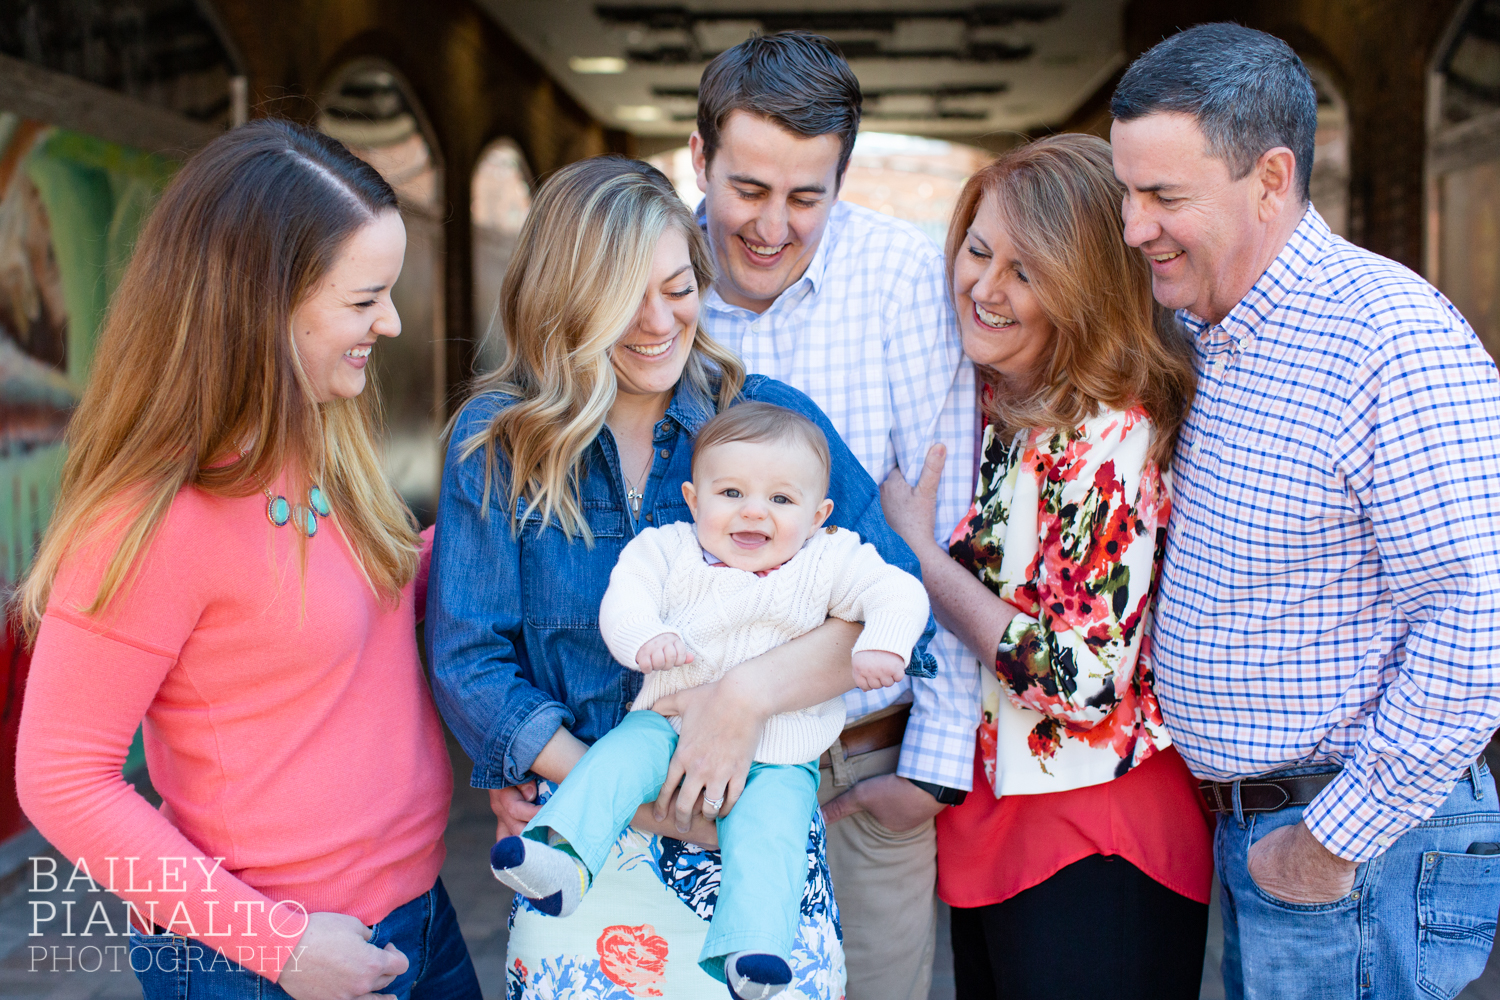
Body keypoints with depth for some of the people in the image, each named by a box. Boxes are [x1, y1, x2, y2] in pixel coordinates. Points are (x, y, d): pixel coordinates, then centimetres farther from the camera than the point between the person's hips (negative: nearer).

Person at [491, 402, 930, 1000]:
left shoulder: (830, 562, 1)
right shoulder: (669, 551, 3)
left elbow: (899, 594, -3)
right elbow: (623, 599, -7)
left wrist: (879, 647, -23)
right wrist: (645, 638, -29)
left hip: (776, 757, -2)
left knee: (767, 828, -27)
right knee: (622, 751, -26)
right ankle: (562, 854, -36)